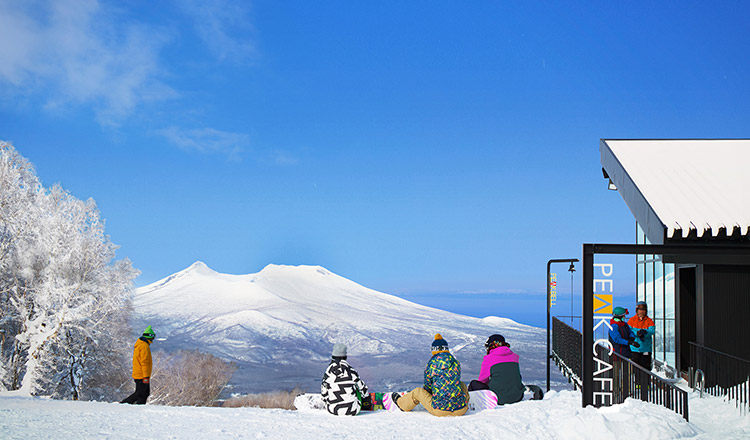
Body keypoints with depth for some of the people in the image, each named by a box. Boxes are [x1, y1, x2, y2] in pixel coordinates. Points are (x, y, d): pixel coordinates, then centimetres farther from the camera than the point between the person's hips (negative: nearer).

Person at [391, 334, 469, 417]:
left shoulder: (431, 364, -3)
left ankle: (400, 402, 47)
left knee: (418, 391, 21)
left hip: (440, 411, -2)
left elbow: (427, 387, 11)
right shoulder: (456, 363, 4)